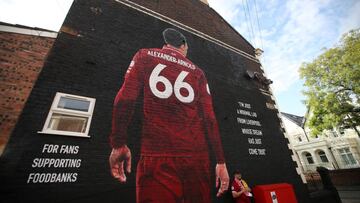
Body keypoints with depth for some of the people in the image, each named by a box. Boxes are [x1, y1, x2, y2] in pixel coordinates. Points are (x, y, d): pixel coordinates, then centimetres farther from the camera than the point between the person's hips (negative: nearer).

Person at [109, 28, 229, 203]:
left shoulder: (144, 56, 11)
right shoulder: (197, 72, 13)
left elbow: (125, 99, -3)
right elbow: (209, 117, 4)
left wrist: (118, 144, 2)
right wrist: (220, 161, 6)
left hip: (156, 156, -2)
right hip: (197, 157, 3)